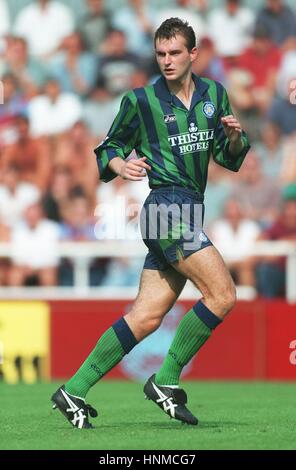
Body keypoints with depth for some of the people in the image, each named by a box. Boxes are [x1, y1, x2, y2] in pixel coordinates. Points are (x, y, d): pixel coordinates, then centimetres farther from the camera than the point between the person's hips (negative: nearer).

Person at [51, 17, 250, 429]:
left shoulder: (214, 94, 13)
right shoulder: (141, 101, -2)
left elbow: (229, 158, 19)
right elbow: (110, 147, 9)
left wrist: (235, 137, -3)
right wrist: (120, 166, -12)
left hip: (189, 212, 6)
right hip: (167, 206, -6)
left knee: (146, 319, 2)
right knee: (222, 295, -17)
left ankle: (74, 391, 6)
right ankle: (166, 380, -7)